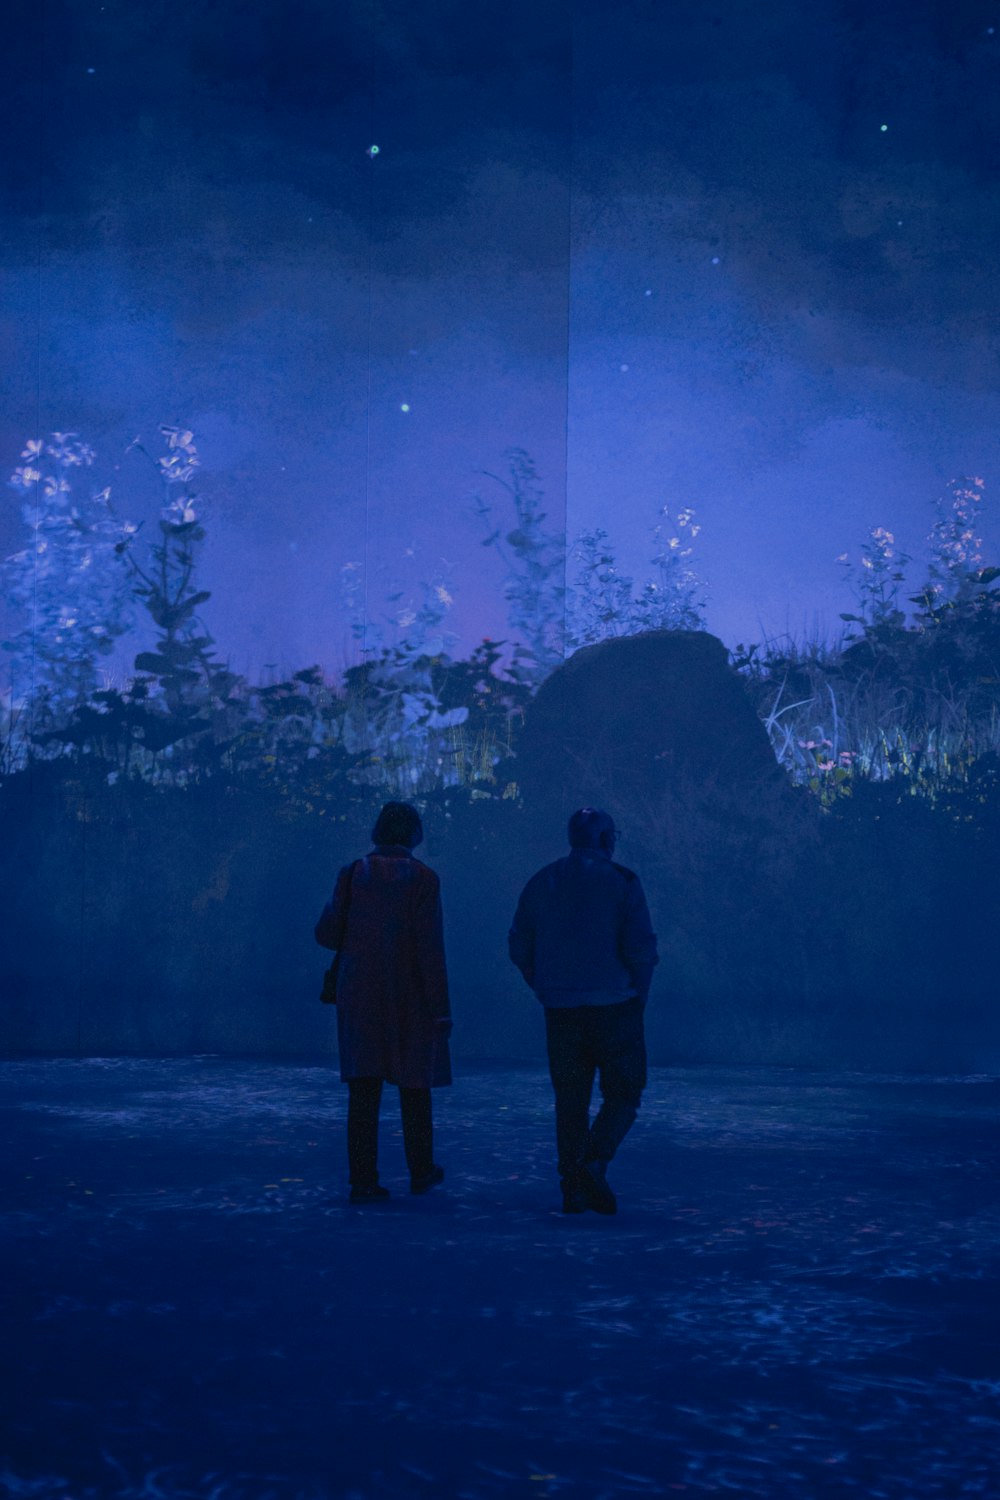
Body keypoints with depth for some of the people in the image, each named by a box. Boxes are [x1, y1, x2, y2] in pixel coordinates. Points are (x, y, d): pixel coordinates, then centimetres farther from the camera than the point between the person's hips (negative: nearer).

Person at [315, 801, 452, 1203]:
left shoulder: (353, 874, -1)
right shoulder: (422, 879, -8)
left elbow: (327, 934, -3)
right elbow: (430, 948, -13)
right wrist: (441, 1008, -10)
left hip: (360, 995, 2)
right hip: (408, 998, -2)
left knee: (364, 1090, 3)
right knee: (414, 1082, 14)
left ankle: (363, 1180, -1)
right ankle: (421, 1171, 26)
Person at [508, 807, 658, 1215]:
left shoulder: (540, 883, 9)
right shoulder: (622, 882, -4)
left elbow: (519, 947, 9)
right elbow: (642, 947, -10)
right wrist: (639, 995, 4)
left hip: (560, 1009, 4)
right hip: (614, 1005, -4)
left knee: (570, 1099, 10)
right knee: (622, 1094, 5)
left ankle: (573, 1188, 7)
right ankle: (593, 1162, -16)